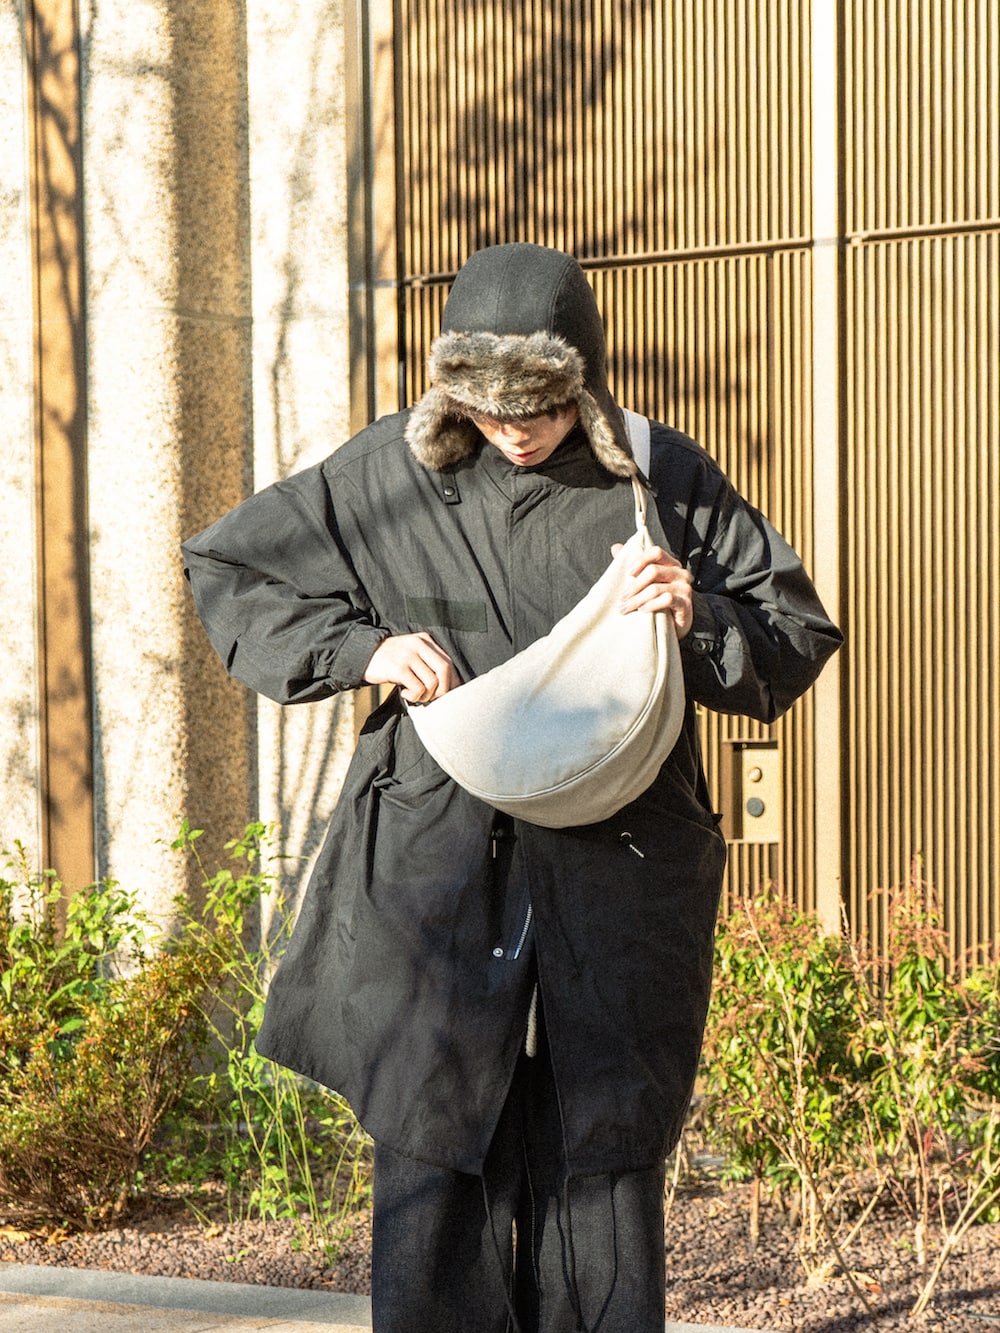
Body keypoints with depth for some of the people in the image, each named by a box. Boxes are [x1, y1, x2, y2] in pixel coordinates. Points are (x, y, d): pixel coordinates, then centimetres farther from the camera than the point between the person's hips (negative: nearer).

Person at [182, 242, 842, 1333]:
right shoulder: (388, 476, 3)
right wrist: (361, 647, -3)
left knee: (602, 1152, 4)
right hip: (436, 864, 0)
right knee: (437, 1153, 1)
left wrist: (701, 622, -12)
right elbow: (227, 569, 12)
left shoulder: (660, 481, 3)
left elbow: (799, 637, 11)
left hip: (617, 872, 0)